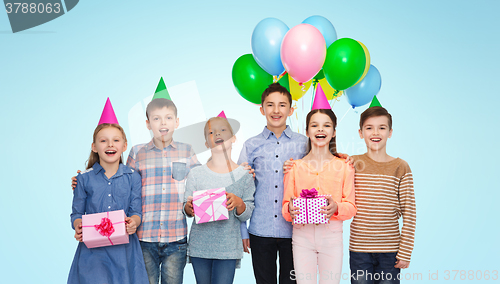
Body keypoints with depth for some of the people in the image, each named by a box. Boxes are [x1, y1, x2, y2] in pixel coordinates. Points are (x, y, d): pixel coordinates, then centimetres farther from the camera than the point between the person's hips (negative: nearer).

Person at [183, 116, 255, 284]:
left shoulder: (243, 174, 1)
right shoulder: (196, 174, 3)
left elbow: (246, 216, 3)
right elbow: (187, 210, 6)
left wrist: (239, 203, -18)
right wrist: (189, 208, -17)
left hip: (228, 248, -1)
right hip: (200, 245, 1)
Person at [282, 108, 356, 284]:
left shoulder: (344, 166, 5)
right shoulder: (295, 167, 7)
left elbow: (351, 207, 3)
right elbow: (286, 205, 8)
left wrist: (336, 208, -17)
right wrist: (290, 209, -14)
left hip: (332, 236, 0)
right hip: (302, 235, 1)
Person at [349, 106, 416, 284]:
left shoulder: (401, 167, 0)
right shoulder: (352, 164, 3)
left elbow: (409, 213, 0)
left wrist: (406, 252, -4)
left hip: (390, 250, 0)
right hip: (359, 249, 1)